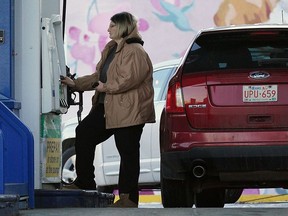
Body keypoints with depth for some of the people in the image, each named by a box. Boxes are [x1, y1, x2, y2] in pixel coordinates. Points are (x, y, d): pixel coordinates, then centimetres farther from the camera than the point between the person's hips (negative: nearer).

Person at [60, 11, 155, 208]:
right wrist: (76, 83, 18)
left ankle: (128, 198, 0)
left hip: (128, 111, -10)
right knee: (83, 134, 5)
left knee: (128, 153, -5)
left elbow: (129, 79, -26)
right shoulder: (111, 49, 18)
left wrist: (106, 87, -17)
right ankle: (84, 183, 12)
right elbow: (98, 77, 24)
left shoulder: (134, 52, -14)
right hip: (107, 107, 10)